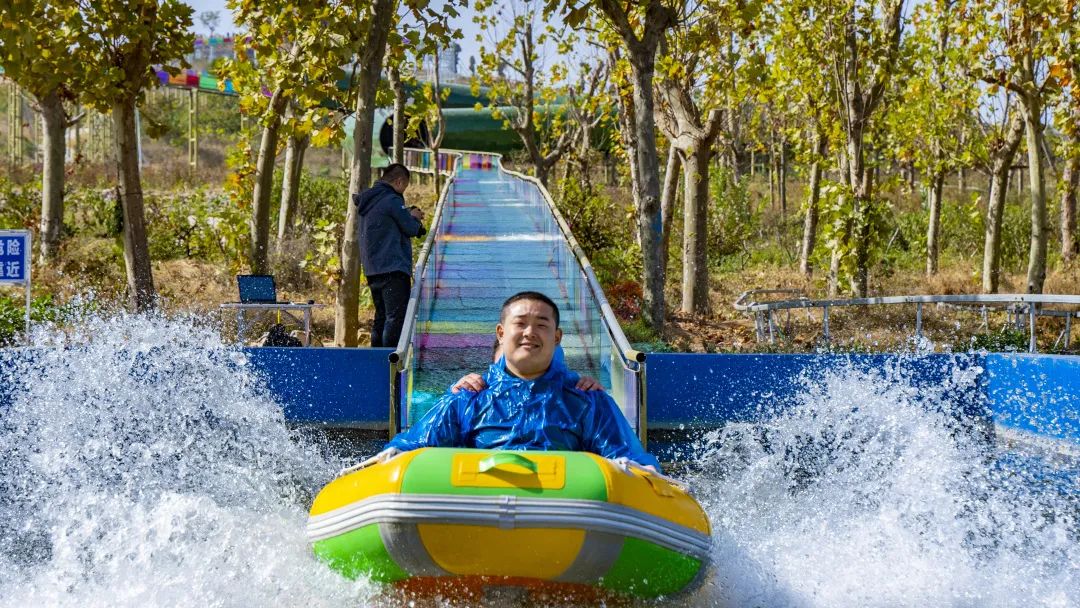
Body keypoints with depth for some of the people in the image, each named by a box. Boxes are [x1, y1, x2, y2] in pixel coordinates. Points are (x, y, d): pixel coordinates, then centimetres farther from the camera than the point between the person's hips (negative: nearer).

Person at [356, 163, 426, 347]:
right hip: (393, 268, -9)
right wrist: (414, 218, 13)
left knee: (381, 317, 14)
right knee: (396, 318, -10)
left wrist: (410, 216, 18)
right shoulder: (392, 200, -12)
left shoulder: (368, 200, 16)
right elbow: (411, 229, -8)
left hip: (372, 270, 9)